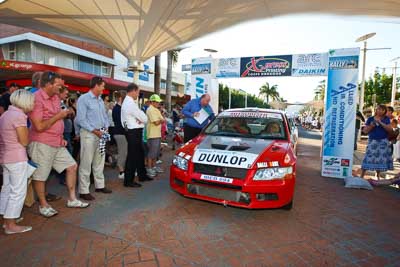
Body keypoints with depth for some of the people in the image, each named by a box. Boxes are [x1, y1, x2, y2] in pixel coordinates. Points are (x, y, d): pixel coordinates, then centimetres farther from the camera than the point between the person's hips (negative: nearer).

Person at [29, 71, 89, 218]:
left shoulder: (55, 97, 10)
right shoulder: (36, 99, -18)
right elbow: (39, 126, -23)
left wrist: (61, 137, 14)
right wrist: (58, 116, -15)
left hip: (57, 143, 9)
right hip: (41, 144, -8)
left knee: (72, 166, 10)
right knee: (40, 176, 6)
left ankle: (72, 199, 23)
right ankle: (43, 205, 24)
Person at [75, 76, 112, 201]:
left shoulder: (100, 100, 14)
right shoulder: (83, 99, -9)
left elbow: (105, 116, 18)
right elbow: (81, 119, -15)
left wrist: (106, 128, 1)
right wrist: (94, 131, -17)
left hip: (101, 134, 8)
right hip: (89, 134, -8)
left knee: (100, 161, 14)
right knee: (86, 163, -3)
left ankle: (100, 185, 26)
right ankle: (84, 191, 5)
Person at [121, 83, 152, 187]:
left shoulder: (127, 102, 15)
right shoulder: (130, 103, -19)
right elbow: (144, 118, -15)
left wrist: (140, 119, -6)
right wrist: (142, 119, 6)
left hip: (133, 131, 11)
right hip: (134, 132, -11)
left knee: (140, 154, 18)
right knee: (132, 156, -3)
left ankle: (142, 175, 30)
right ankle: (128, 181, 6)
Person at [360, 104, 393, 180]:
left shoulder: (386, 119, 6)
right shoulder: (370, 119, 2)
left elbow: (390, 129, -6)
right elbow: (365, 131, 2)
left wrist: (381, 123, -13)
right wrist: (371, 126, -14)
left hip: (383, 142, 2)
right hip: (372, 141, -2)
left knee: (382, 158, 2)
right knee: (369, 158, -7)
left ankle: (378, 176, 17)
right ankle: (361, 176, -3)